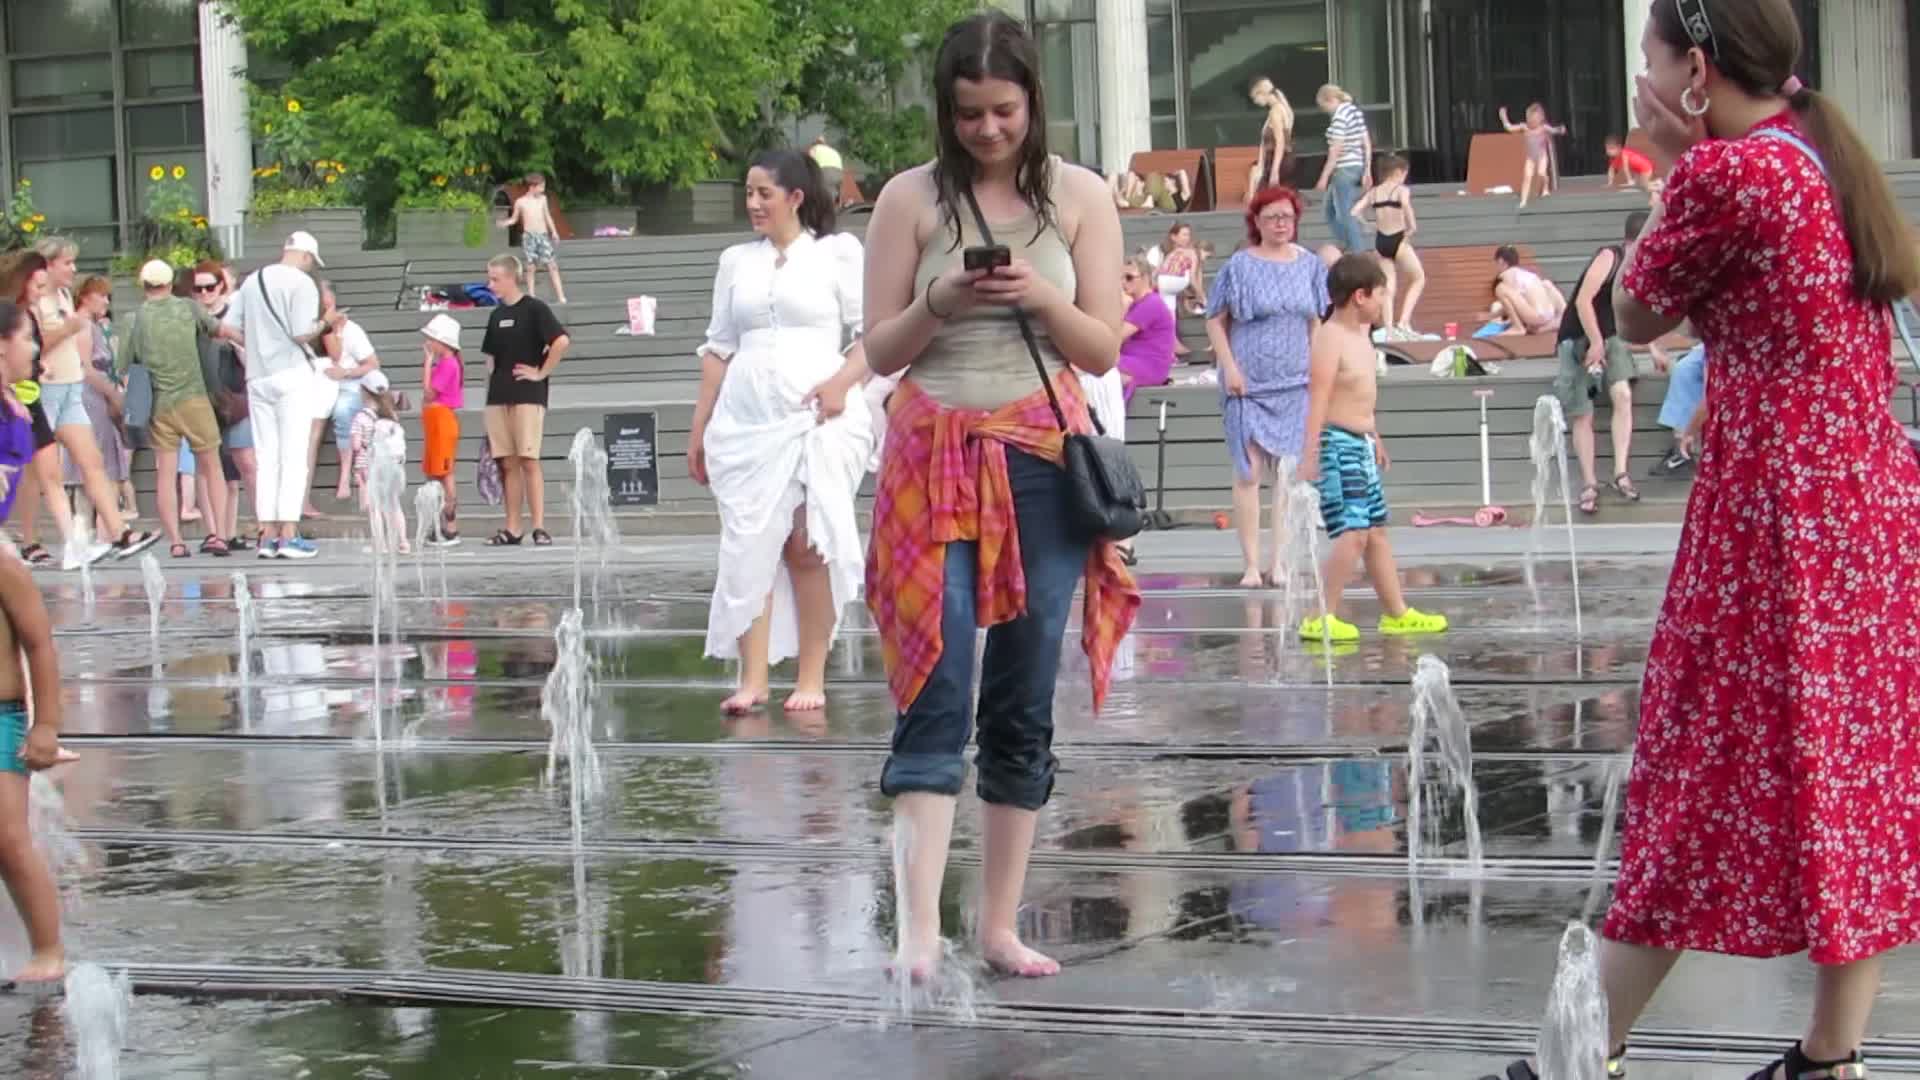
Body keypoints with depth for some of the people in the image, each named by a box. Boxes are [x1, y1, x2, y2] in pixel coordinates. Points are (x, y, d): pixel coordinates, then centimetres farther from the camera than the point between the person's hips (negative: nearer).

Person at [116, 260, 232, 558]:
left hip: (158, 404, 0)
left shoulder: (135, 320, 0)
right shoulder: (188, 309, 1)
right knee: (211, 467, 10)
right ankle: (216, 533, 1)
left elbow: (122, 370, 1)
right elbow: (217, 329, 19)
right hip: (193, 398, 0)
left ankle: (175, 541, -1)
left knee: (165, 473, 4)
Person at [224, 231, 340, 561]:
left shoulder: (252, 281, 11)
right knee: (294, 456, -3)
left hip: (258, 377, 5)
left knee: (266, 457, 8)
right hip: (292, 374, -5)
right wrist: (326, 323, 1)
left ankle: (268, 535, 6)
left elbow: (227, 327, 8)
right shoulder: (302, 283, -7)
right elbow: (302, 334, -16)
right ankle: (288, 535, -7)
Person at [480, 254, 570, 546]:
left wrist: (541, 373, -12)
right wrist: (490, 392, 14)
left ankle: (539, 527, -8)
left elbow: (561, 341, -16)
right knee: (508, 464, 5)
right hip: (498, 399, 6)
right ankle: (512, 528, 7)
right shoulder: (496, 315, 16)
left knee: (529, 461, -9)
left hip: (528, 396, -6)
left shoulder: (534, 308, -5)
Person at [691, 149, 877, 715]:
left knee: (809, 546, -4)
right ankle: (753, 679, -3)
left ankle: (811, 679, 2)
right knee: (748, 547, -3)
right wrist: (699, 429, 14)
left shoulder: (838, 253, 5)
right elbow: (719, 348, 17)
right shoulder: (736, 261, 16)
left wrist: (842, 382, -16)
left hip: (817, 419, -3)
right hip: (745, 422, 4)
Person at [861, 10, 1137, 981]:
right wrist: (940, 302, -15)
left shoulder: (1079, 197, 5)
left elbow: (1103, 349, 5)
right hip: (935, 457, -2)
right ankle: (919, 929, -18)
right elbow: (880, 350, 4)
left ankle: (1001, 924, 12)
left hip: (1043, 459, 2)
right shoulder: (912, 199, 2)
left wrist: (1042, 298, -14)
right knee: (936, 691, -12)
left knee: (1025, 701, 4)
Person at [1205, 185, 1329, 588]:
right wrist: (1229, 367, -10)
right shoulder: (1241, 265, -3)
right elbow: (1215, 320, 0)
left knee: (1288, 472, 3)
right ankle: (1251, 563, 1)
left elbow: (1315, 322, 15)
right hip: (1249, 384, -3)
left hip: (1295, 384, 3)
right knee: (1249, 471, -4)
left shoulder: (1309, 265, 8)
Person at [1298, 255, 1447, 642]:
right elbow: (1317, 398, -22)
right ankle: (1320, 618, -14)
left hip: (1361, 444, 10)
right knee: (1352, 532, -16)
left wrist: (1374, 438, 31)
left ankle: (1396, 613, 24)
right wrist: (1310, 454, -27)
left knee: (1376, 531, 16)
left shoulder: (1361, 334, 12)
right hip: (1337, 444, -10)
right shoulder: (1329, 338, -16)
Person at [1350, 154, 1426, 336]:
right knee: (1418, 279, 12)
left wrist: (1369, 224, 13)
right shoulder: (1401, 190, -5)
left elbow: (1355, 212, -1)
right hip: (1398, 240, -5)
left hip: (1381, 242, 5)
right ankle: (1404, 321, -1)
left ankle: (1389, 329, 3)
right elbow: (1406, 204, -28)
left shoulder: (1374, 192, 8)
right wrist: (1412, 227, -17)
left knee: (1388, 286, 11)